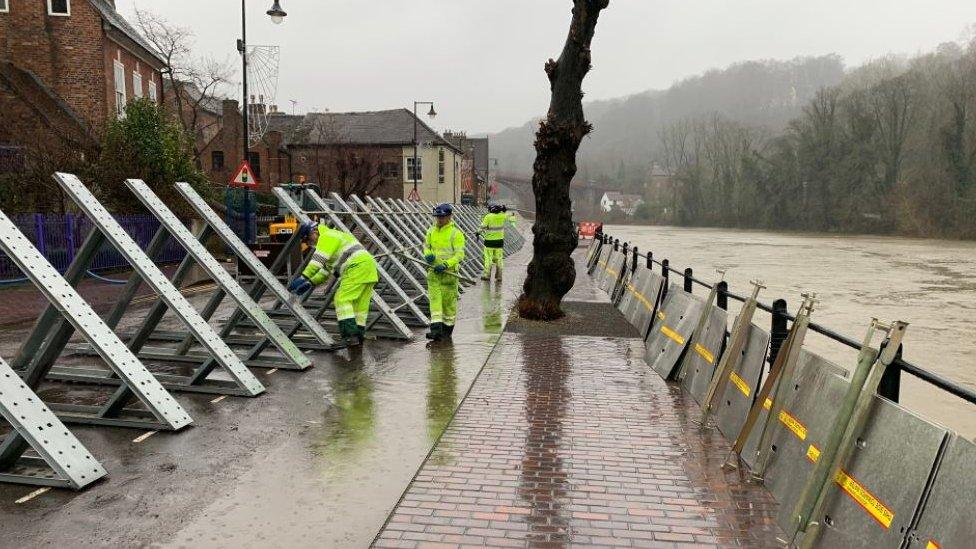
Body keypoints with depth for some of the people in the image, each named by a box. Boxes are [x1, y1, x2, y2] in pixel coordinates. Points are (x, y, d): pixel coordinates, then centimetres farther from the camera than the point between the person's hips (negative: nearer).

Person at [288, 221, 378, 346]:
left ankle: (350, 334, -20)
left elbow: (318, 260, -17)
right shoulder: (333, 236, 30)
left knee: (342, 299, -11)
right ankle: (359, 335, 12)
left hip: (357, 266, -10)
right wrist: (311, 283, 23)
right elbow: (326, 269, 31)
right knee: (360, 304, 10)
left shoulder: (327, 236, -2)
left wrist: (304, 278, -22)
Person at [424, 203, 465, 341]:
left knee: (448, 300, 6)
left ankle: (447, 328, 22)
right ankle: (436, 329, -11)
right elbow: (426, 245, 20)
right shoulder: (431, 231, 7)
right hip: (433, 270, 4)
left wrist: (446, 264, -24)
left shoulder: (456, 233, -10)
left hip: (449, 271, -4)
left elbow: (459, 254, -13)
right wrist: (428, 254, -3)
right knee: (434, 298, -6)